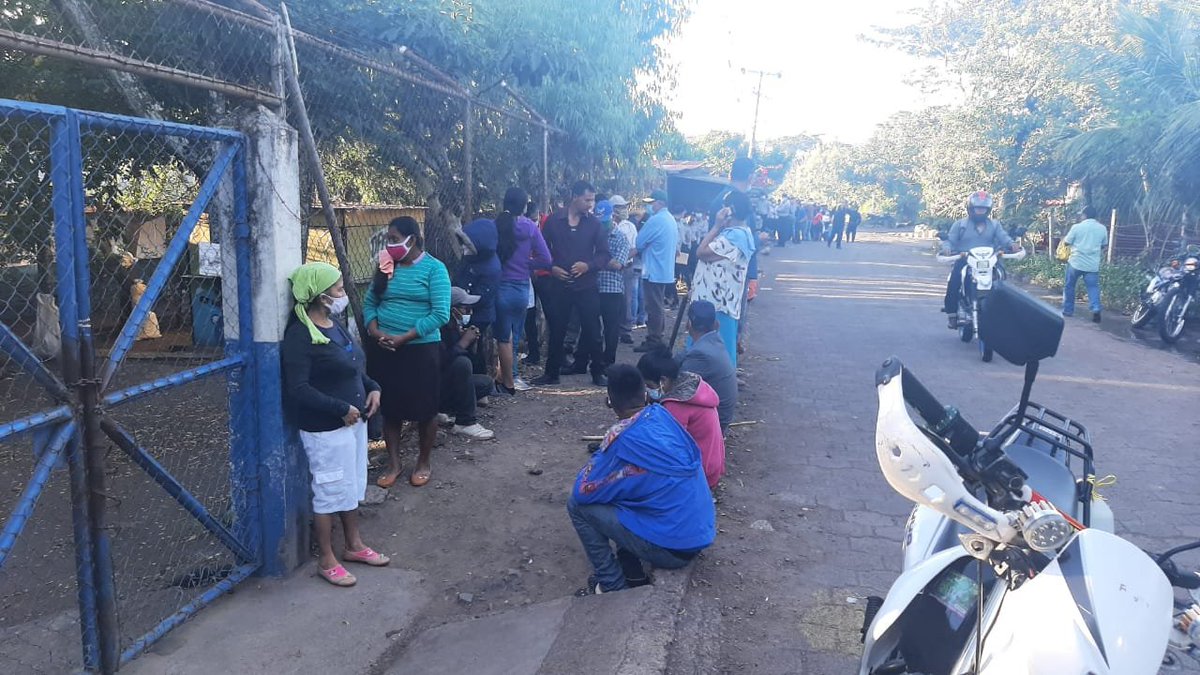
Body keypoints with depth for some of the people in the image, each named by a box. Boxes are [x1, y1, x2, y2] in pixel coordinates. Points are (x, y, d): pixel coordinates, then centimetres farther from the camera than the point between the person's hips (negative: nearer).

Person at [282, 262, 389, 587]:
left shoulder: (335, 324, 7)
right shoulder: (300, 336, -20)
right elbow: (298, 389, -24)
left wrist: (372, 388, 1)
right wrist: (341, 409, -23)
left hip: (353, 420, 9)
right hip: (324, 429, -9)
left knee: (353, 486, 20)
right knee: (329, 492, 4)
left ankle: (354, 545, 36)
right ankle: (327, 560, 20)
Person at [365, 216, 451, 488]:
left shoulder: (434, 268, -9)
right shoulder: (386, 267, 6)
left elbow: (440, 314, -16)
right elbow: (370, 303, 9)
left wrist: (403, 338, -18)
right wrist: (375, 332, -11)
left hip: (421, 350, -4)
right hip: (385, 350, 5)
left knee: (425, 410, 6)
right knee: (390, 409, 12)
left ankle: (423, 463, 25)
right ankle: (393, 463, 26)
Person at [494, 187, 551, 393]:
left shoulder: (496, 225, -8)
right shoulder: (530, 227, -4)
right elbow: (545, 259, -4)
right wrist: (525, 263, 9)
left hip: (502, 288, -2)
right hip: (522, 289, 2)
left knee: (505, 338, 7)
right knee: (514, 337, 16)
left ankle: (508, 383, 12)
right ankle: (510, 376, 23)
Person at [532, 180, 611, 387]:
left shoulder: (594, 224, 2)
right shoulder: (553, 220, 1)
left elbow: (603, 254, 3)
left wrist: (588, 265, -15)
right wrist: (551, 267, -9)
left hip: (586, 286, 0)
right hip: (559, 285, 0)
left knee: (592, 330, 3)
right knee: (556, 330, 8)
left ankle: (598, 373, 15)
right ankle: (551, 373, 21)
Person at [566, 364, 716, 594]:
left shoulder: (623, 439, -18)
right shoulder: (662, 414, 1)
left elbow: (583, 492, -9)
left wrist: (598, 462, 10)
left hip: (672, 548, -7)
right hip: (702, 534, 7)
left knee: (577, 505, 0)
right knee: (623, 488, 23)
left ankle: (613, 587, 9)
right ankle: (633, 572, 23)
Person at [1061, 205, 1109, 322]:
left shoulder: (1077, 227, -8)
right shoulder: (1102, 228, 2)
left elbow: (1066, 242, -1)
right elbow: (1104, 245, 14)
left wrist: (1063, 239, 19)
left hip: (1076, 262, -2)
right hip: (1093, 264, 2)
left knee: (1069, 286, 13)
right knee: (1093, 287, 5)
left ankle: (1068, 310, 18)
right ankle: (1096, 309, -14)